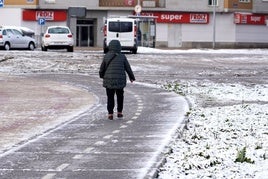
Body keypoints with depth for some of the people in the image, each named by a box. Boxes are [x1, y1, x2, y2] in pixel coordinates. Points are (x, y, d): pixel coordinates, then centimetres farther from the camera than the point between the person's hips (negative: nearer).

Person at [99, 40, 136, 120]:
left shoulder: (106, 56, -4)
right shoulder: (122, 57, -3)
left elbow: (102, 68, 4)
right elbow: (128, 68, 4)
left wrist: (102, 75, 25)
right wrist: (132, 77, 20)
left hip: (109, 81, 0)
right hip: (120, 81, 1)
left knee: (110, 97, 8)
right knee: (120, 96, 19)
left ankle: (110, 113, 1)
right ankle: (119, 112, 24)